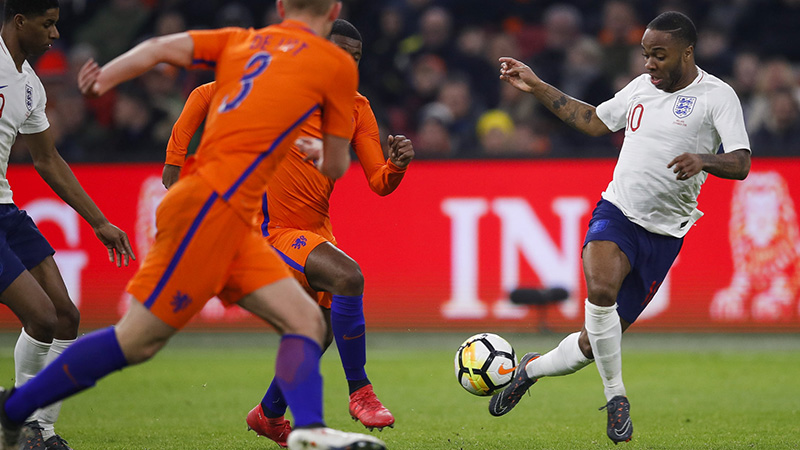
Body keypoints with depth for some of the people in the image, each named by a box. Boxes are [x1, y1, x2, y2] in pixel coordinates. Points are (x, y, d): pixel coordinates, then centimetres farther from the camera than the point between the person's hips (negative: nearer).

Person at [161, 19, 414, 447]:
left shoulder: (358, 110, 4)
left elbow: (379, 183, 0)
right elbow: (204, 96, -5)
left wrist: (397, 165, -23)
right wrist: (175, 158, -11)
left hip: (316, 230, 8)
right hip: (272, 230, -8)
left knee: (320, 333, 15)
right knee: (347, 275, -30)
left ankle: (269, 414, 40)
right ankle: (360, 392, -20)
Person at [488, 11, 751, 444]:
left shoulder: (716, 96, -5)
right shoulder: (642, 87, 11)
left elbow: (740, 164, -14)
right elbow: (594, 121, 27)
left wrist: (702, 158, -35)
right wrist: (537, 87, 24)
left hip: (663, 233, -2)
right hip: (616, 213, 2)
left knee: (595, 343, 2)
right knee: (600, 291, -31)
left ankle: (532, 367, 32)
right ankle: (616, 398, -14)